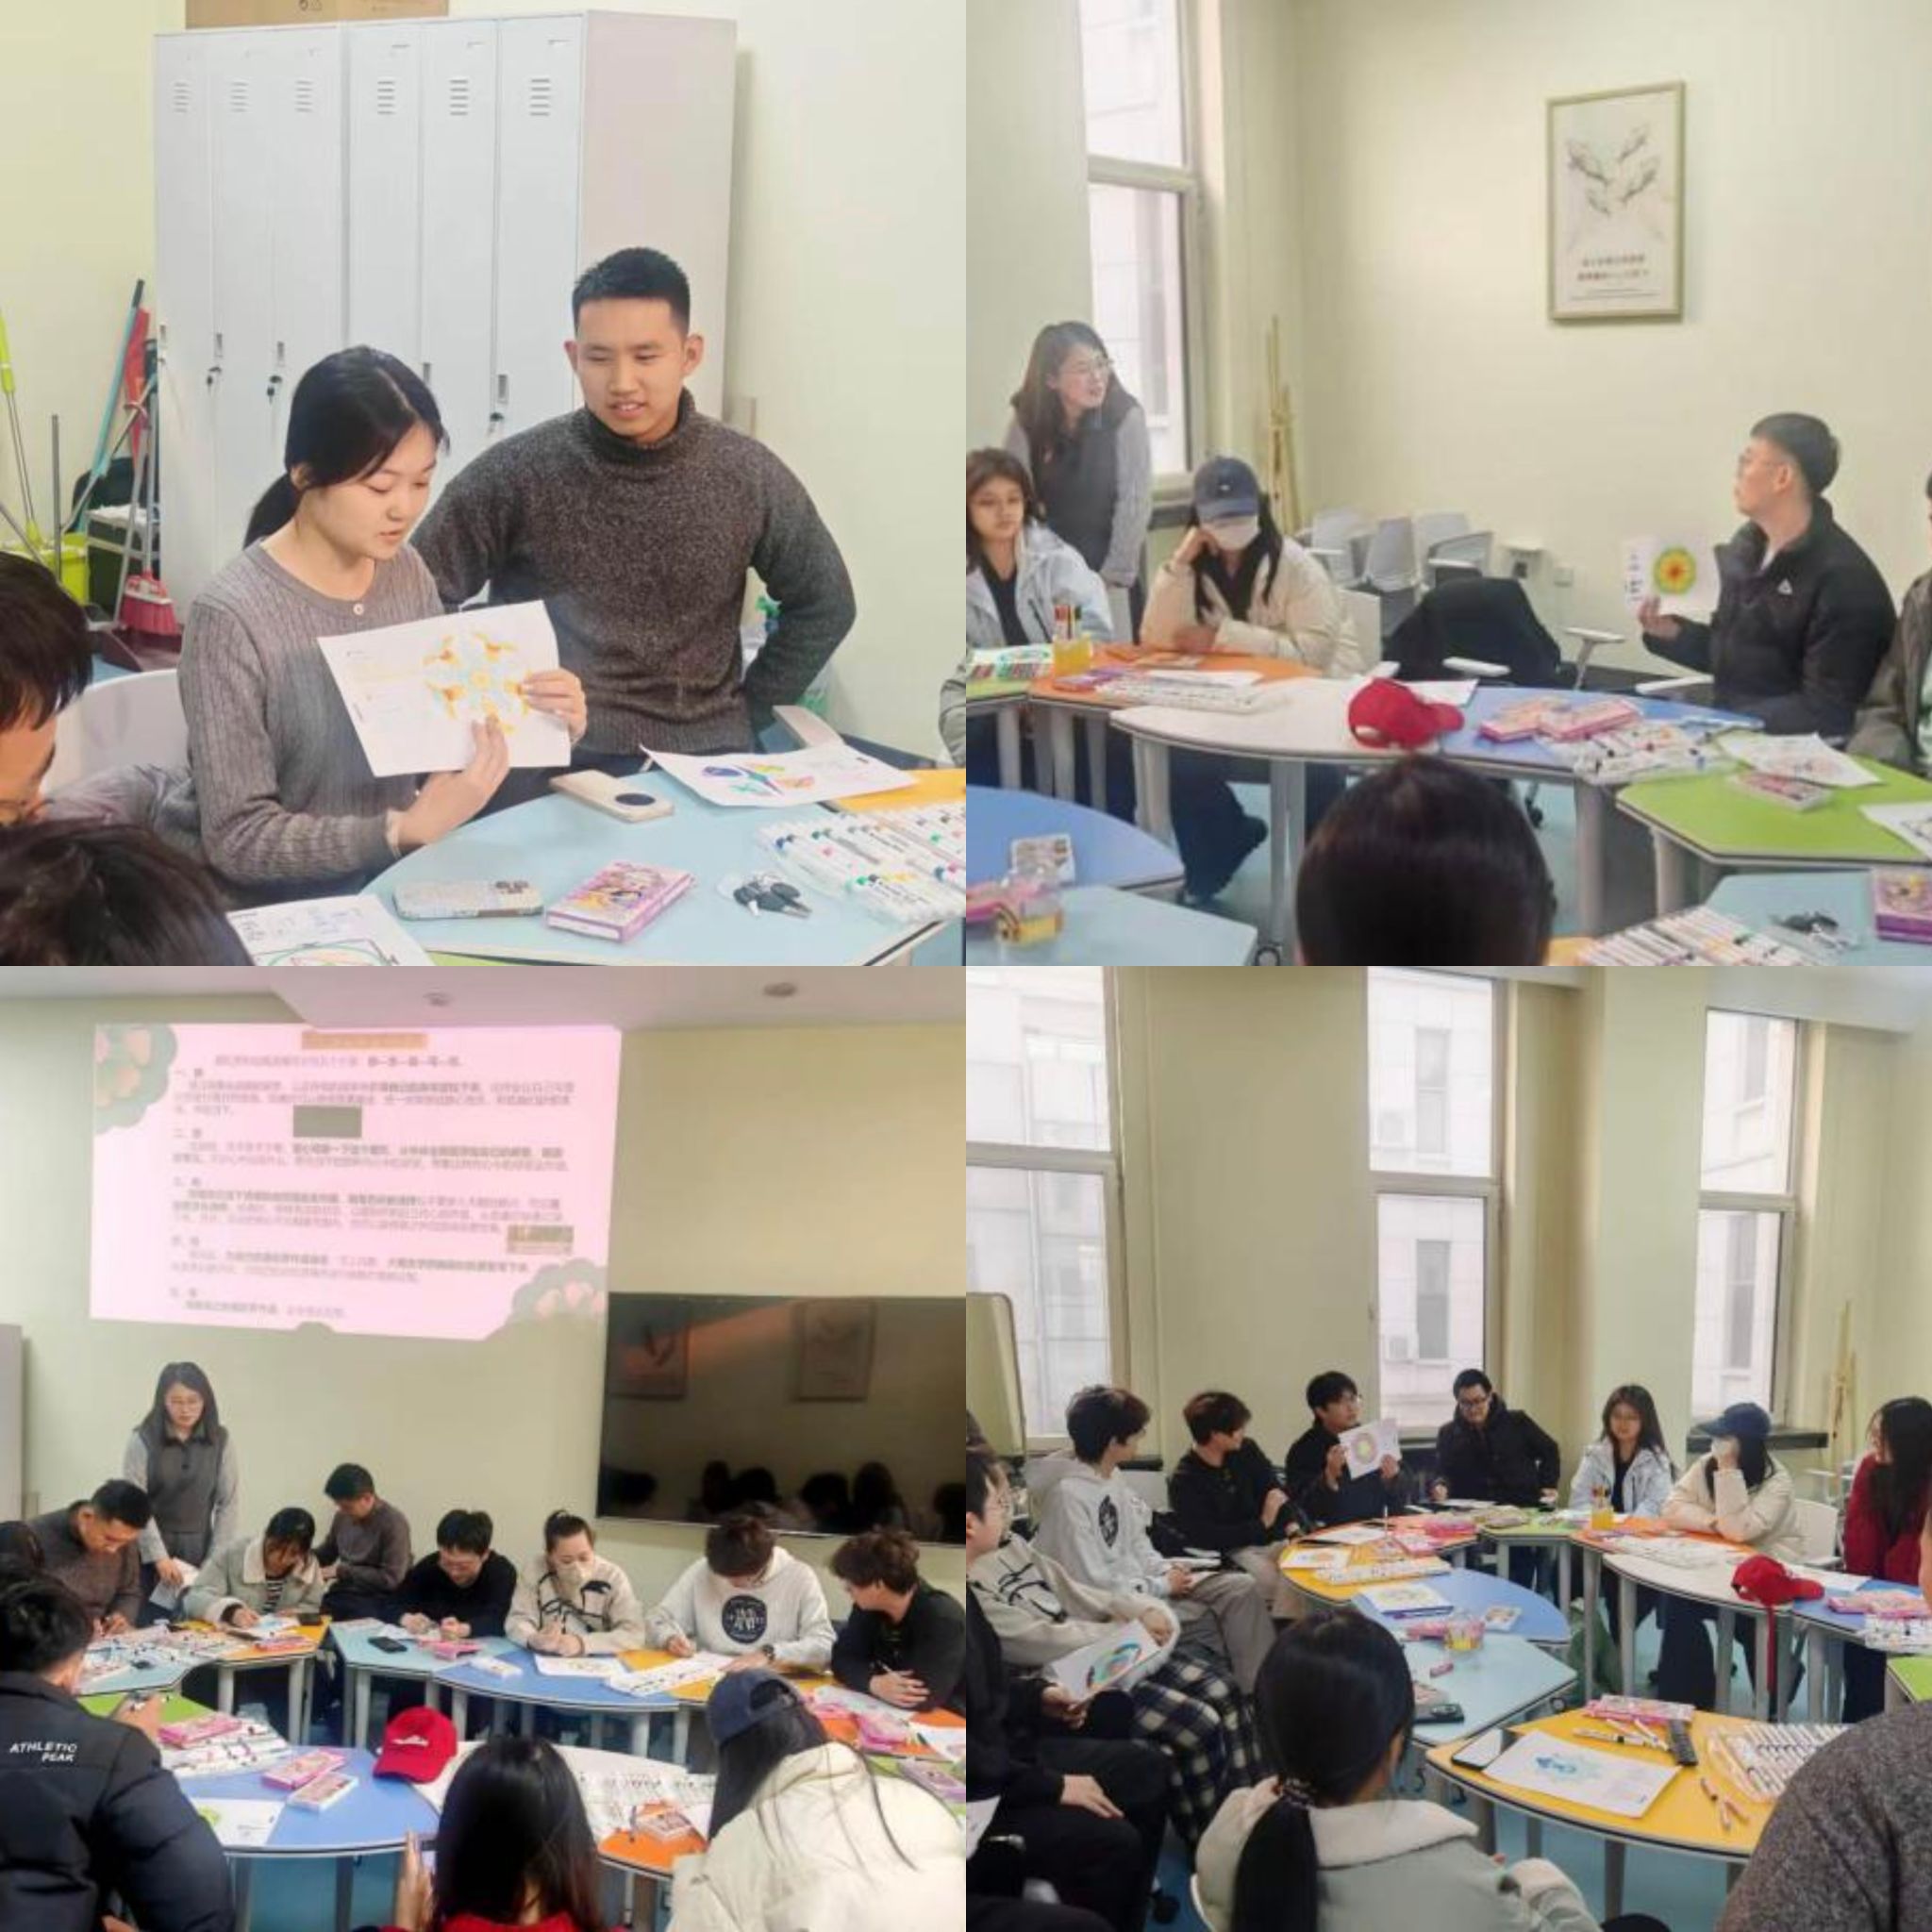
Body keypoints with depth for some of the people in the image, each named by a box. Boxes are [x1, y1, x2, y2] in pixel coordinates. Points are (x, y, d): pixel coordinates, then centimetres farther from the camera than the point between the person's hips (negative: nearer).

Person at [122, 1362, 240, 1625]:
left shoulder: (220, 1441, 1)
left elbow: (229, 1503, 1)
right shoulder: (143, 1440, -4)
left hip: (199, 1555, 1)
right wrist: (159, 1556, -14)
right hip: (150, 1555, -1)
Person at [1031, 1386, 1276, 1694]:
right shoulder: (1069, 1495, -23)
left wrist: (1165, 1569, -2)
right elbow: (1091, 1584, -25)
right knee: (1219, 1621, -15)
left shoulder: (1113, 1478, 7)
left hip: (1141, 1584, 9)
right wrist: (1162, 1586, -14)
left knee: (1242, 1587, -7)